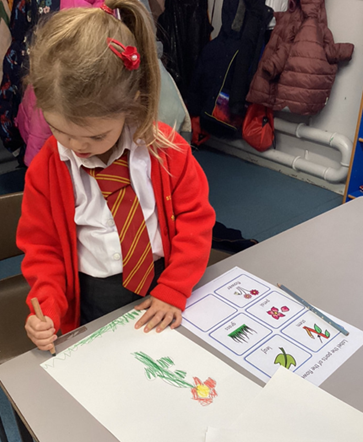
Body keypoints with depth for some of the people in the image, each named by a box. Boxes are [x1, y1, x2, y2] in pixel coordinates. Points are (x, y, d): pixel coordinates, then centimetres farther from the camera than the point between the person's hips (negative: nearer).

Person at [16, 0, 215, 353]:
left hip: (164, 288, 1)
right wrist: (47, 310, -17)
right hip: (96, 302, 0)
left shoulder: (166, 149, -14)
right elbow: (42, 249, -2)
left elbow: (195, 218, -8)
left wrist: (173, 291, -15)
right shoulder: (44, 170, -12)